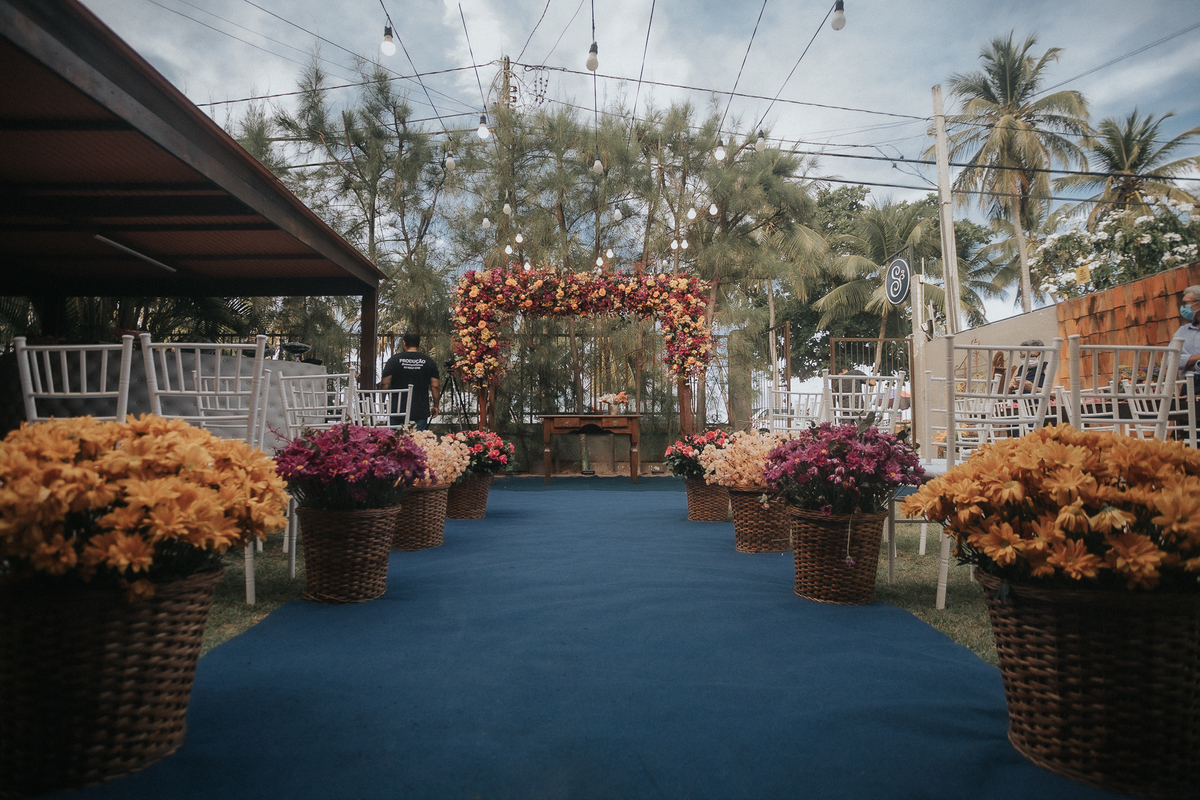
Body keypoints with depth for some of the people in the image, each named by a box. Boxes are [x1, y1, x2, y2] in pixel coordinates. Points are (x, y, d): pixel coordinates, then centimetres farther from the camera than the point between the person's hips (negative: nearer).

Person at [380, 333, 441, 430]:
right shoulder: (429, 362, 3)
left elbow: (385, 383, -3)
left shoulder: (394, 360, 0)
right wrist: (435, 406, 12)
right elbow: (435, 386, 1)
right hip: (421, 411, 1)